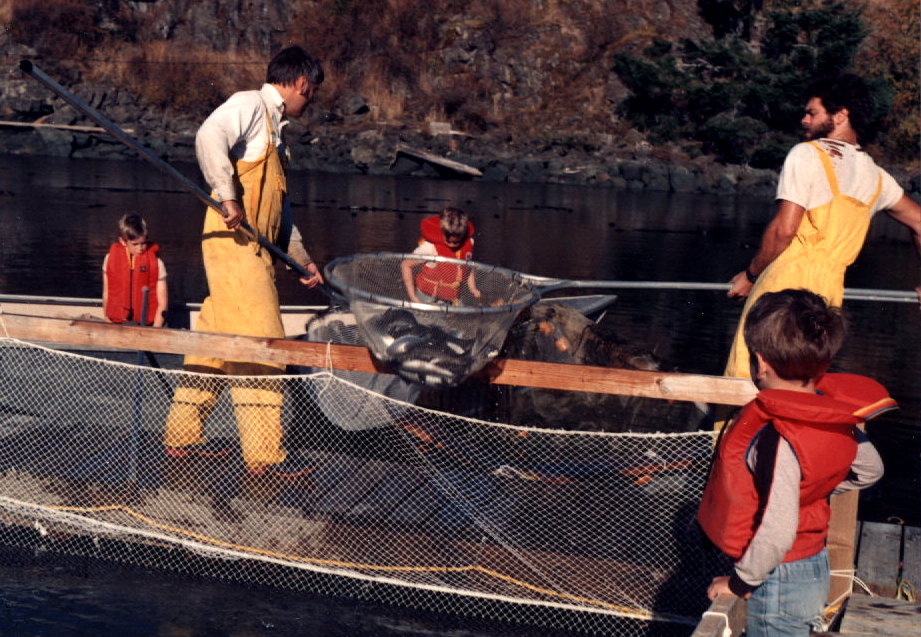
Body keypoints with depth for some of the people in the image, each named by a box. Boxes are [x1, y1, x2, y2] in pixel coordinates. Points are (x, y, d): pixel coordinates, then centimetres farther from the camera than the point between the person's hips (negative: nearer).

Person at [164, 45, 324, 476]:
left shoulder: (274, 129, 24)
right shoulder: (250, 105, -4)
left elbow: (279, 209, 27)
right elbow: (209, 137, -25)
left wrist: (302, 259, 25)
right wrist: (228, 198, -28)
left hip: (252, 248, 9)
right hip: (234, 243, -9)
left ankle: (182, 435, 23)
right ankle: (263, 455, -6)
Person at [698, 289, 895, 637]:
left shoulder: (776, 440, -30)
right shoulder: (834, 417, -6)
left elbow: (777, 533, -33)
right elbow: (869, 470, 12)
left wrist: (741, 581, -18)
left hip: (779, 581, -8)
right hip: (814, 565, 8)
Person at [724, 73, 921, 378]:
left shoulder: (807, 154, -1)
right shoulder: (876, 176, 19)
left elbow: (784, 229, -9)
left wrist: (750, 274, 2)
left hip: (790, 276, -7)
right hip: (831, 289, 7)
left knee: (745, 377, -6)